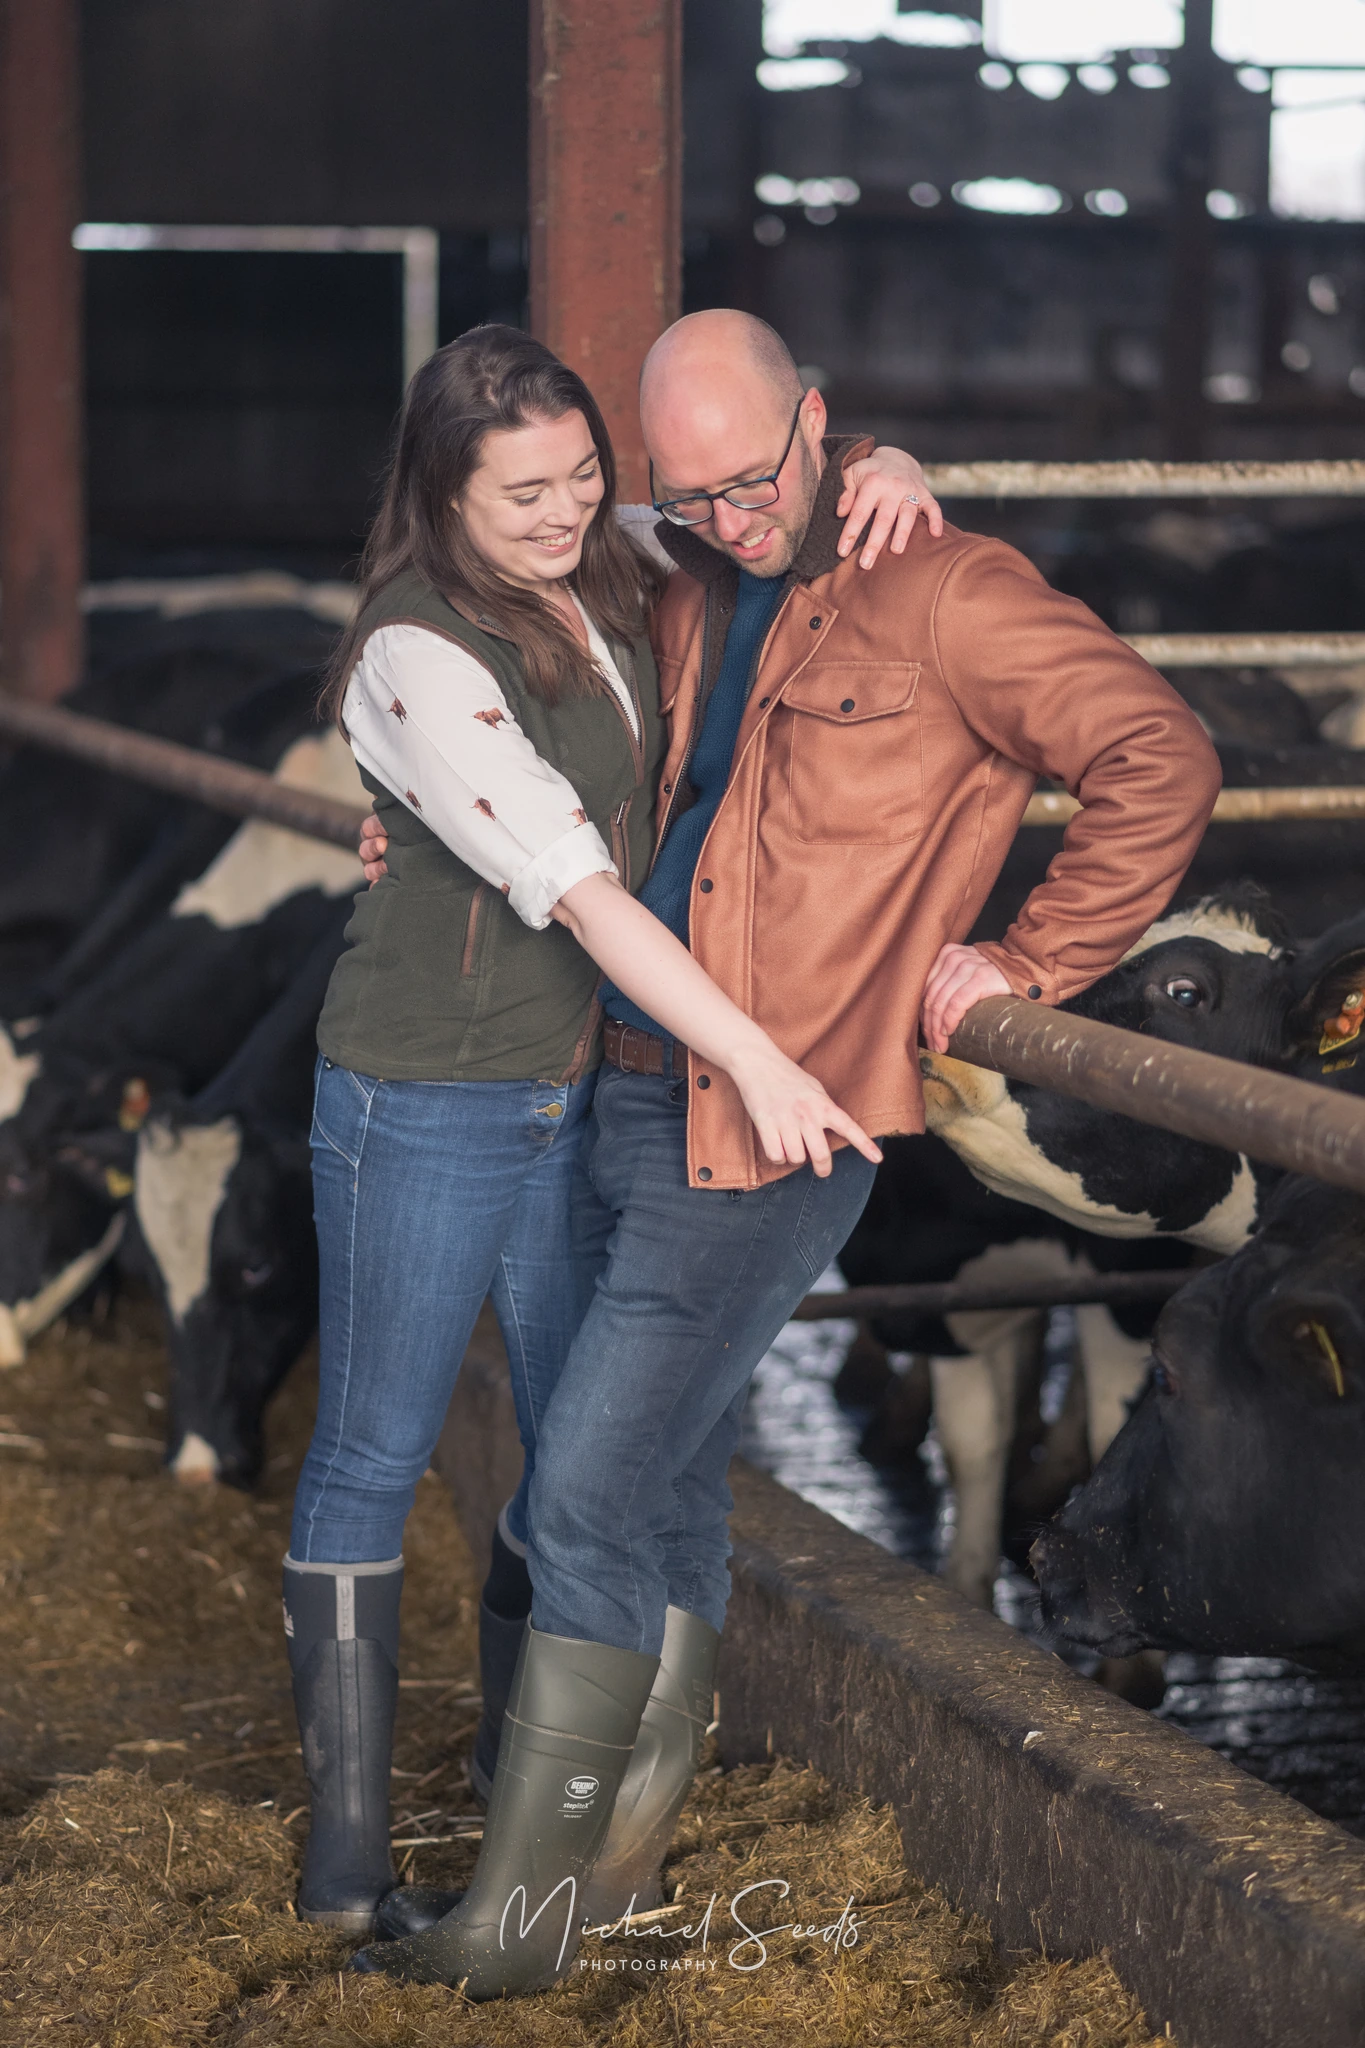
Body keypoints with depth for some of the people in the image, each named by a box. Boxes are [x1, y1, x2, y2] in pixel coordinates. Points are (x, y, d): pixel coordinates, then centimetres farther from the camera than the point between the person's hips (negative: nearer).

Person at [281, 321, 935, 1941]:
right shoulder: (420, 660, -20)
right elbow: (577, 890, -26)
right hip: (425, 1105, -7)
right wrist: (759, 1062, -28)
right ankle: (347, 1836, 13)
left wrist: (885, 470, -8)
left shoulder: (610, 576, 2)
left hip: (584, 1095, 7)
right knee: (373, 1459, 3)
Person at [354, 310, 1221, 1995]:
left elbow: (1162, 760, -15)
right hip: (630, 1095, 7)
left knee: (591, 1493, -7)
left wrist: (1025, 964, -13)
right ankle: (636, 1820, 28)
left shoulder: (943, 595, -12)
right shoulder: (689, 592, 11)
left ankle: (519, 1909, 2)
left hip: (766, 1129, -7)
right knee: (669, 1473, 16)